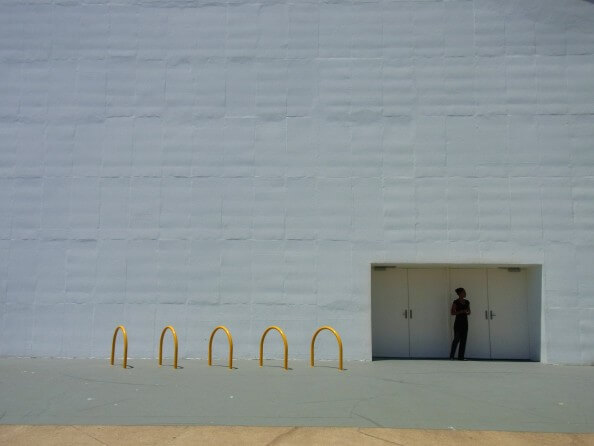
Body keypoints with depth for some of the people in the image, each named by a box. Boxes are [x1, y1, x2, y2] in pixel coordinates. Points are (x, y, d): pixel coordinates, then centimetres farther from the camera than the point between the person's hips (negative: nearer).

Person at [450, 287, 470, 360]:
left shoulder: (467, 302, 9)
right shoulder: (456, 302, -8)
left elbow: (469, 311, 17)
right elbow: (452, 313, -9)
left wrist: (467, 312, -7)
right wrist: (461, 311, -19)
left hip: (465, 322, 5)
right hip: (458, 322, -5)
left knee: (463, 340, 3)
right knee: (456, 339, -7)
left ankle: (461, 357, 7)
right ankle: (451, 356, 5)